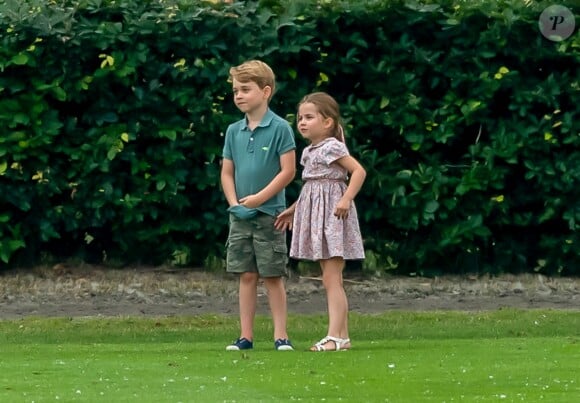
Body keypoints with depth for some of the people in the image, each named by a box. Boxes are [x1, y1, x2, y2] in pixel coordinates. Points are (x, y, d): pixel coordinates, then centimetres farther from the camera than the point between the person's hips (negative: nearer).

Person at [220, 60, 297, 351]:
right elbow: (227, 172, 10)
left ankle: (281, 335, 4)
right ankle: (246, 336, 9)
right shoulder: (234, 131, 7)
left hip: (269, 213, -4)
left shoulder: (280, 128, -7)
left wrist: (258, 199, -14)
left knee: (272, 276, -1)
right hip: (240, 215, 4)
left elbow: (288, 171, -11)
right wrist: (235, 204, -5)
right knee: (246, 275, 6)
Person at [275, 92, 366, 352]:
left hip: (332, 212, -10)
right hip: (314, 213, 10)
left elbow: (359, 171, -18)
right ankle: (342, 335, 13)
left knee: (331, 278, -13)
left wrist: (347, 199, -26)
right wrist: (293, 210, 27)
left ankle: (335, 336, -17)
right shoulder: (309, 152, 15)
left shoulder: (332, 147, -12)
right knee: (331, 279, 10)